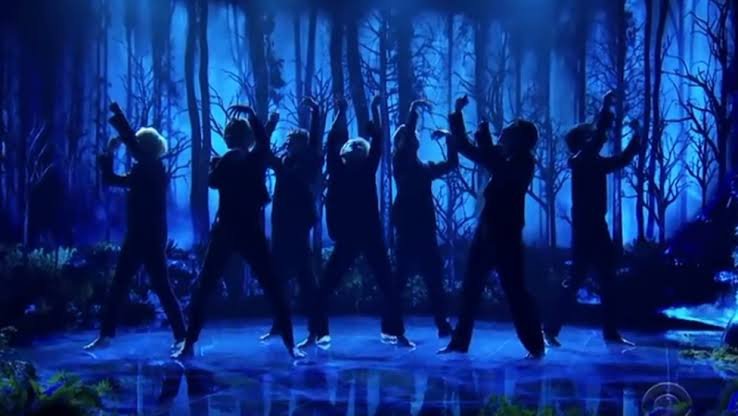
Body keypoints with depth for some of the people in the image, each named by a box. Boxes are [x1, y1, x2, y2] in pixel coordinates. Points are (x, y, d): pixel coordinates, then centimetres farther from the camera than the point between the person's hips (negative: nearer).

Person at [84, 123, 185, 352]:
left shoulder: (155, 170, -9)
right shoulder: (141, 172, 13)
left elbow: (133, 143, -23)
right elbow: (110, 179, 17)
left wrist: (118, 120, -19)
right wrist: (109, 154, 7)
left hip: (152, 238, -8)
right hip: (136, 237, 8)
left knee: (161, 286, -7)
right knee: (118, 285, 9)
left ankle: (181, 336, -1)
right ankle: (106, 335, 16)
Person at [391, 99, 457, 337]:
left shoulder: (425, 168, 18)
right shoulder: (400, 164, 2)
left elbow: (452, 163, 20)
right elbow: (404, 136, -13)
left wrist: (449, 138, 10)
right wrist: (413, 111, -17)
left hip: (425, 230, 6)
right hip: (407, 229, -6)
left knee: (434, 279, 4)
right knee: (401, 278, -8)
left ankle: (443, 325, 8)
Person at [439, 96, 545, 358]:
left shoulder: (522, 163, -8)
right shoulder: (505, 160, 11)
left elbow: (495, 167, -28)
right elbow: (466, 148, 15)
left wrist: (483, 135, -22)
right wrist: (457, 115, 8)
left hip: (506, 234, -8)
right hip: (487, 231, 8)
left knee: (515, 291, -5)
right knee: (471, 288, 9)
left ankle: (536, 345, 4)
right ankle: (460, 341, 17)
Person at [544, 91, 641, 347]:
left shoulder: (597, 163, 13)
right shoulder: (579, 161, -10)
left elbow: (622, 160, 22)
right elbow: (598, 138, -23)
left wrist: (636, 136, 14)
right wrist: (606, 109, -20)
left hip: (598, 226, 8)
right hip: (584, 227, -8)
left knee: (608, 280, 9)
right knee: (576, 279, -9)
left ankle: (610, 332, 15)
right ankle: (551, 328, -4)